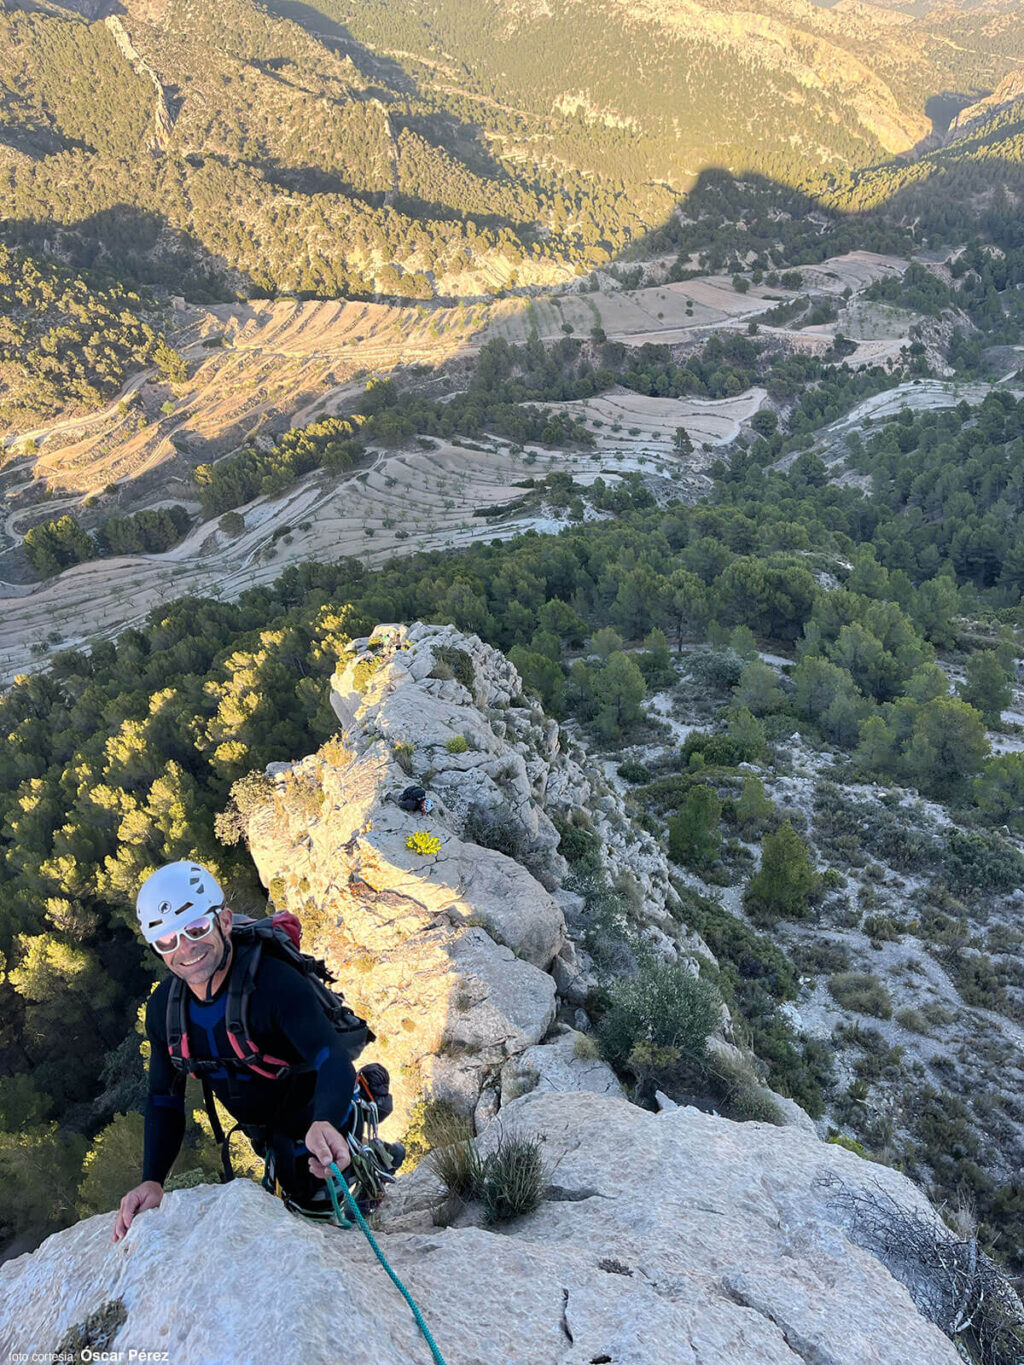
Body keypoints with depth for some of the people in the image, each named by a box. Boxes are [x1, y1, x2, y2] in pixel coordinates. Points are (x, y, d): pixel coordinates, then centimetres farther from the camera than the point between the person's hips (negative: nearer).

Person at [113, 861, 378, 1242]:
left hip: (326, 1126, -6)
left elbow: (334, 1060, -45)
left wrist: (323, 1124, -65)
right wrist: (152, 1180, -19)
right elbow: (164, 1098, -5)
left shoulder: (275, 981, -35)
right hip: (271, 1141, 6)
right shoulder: (162, 1009, -15)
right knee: (303, 1202, 26)